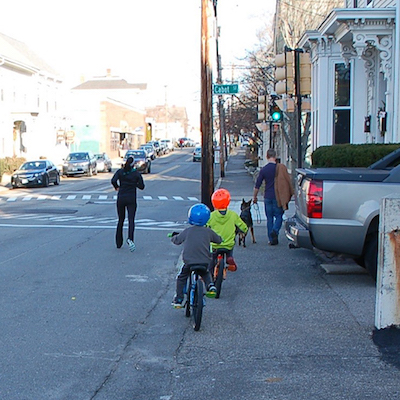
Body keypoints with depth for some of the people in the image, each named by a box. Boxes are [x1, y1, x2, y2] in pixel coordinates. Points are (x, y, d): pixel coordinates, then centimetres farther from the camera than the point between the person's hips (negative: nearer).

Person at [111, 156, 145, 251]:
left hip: (121, 199, 2)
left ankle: (119, 243, 19)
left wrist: (117, 187, 5)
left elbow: (113, 181, -14)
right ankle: (130, 238, -32)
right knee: (131, 220, -7)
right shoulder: (137, 174, -2)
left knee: (120, 220, 15)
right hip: (131, 199, -2)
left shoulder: (120, 171, 0)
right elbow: (142, 186, -2)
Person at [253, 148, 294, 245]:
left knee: (269, 218, 9)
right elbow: (288, 182, 0)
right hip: (278, 197, -1)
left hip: (268, 197, 1)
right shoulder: (281, 168, -5)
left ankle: (271, 239, 9)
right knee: (279, 216, 11)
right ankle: (275, 231, -16)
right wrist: (290, 194, 13)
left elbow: (257, 185, 1)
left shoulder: (263, 170, -2)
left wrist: (254, 197, 13)